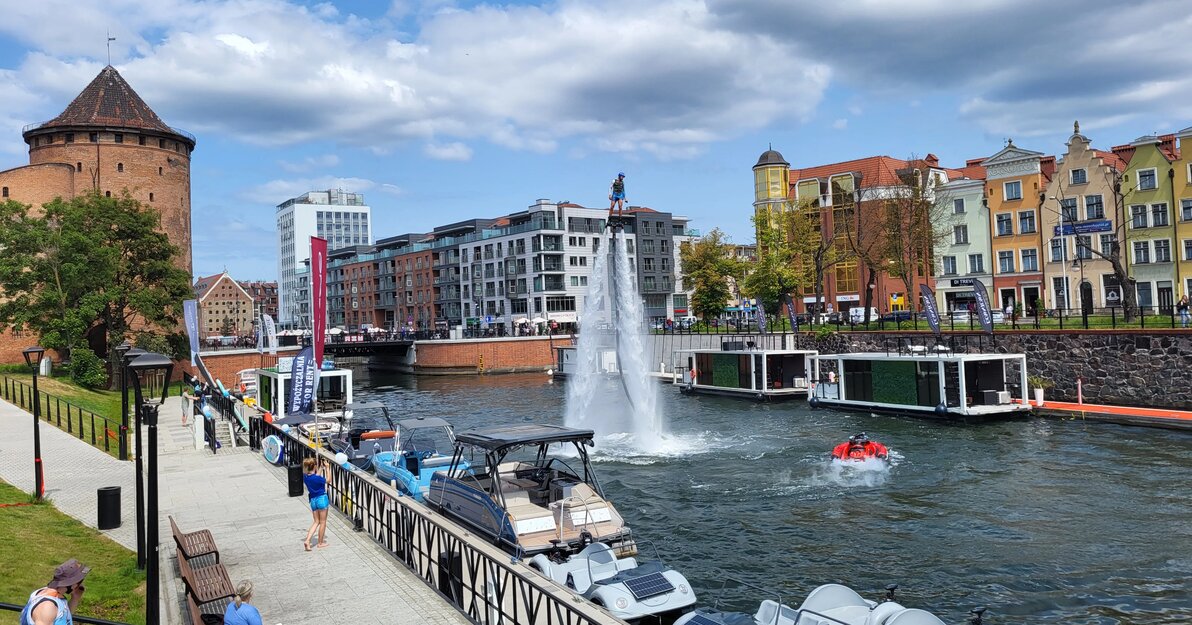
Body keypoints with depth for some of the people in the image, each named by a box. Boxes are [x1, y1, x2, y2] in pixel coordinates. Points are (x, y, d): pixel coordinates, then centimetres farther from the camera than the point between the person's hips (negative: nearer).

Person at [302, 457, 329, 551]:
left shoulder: (305, 477, -3)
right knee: (323, 522, 9)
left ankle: (307, 541, -1)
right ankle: (321, 543, 18)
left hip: (313, 500, 6)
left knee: (316, 522, 15)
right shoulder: (317, 478, -22)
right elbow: (328, 480, -4)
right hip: (322, 499, -6)